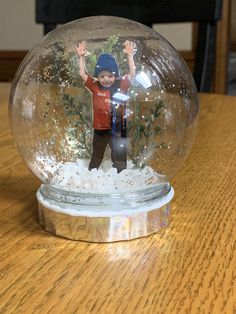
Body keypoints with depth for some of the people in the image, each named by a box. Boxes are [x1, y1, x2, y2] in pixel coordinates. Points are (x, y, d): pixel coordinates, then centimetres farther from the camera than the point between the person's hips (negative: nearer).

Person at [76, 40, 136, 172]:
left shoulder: (120, 86, -6)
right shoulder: (95, 87, -2)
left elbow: (132, 74, -15)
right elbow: (83, 74, -4)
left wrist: (130, 55, -25)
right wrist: (82, 57, -14)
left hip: (117, 129, -2)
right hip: (99, 129, 2)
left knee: (119, 159, 8)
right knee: (96, 159, 20)